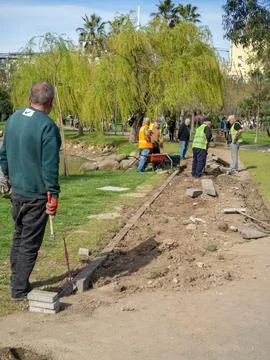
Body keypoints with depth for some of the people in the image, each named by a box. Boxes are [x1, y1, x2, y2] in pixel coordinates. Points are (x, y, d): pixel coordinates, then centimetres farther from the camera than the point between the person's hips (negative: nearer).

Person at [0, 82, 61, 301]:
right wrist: (54, 195, -15)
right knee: (30, 243, 3)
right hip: (36, 194, -7)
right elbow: (50, 166, -20)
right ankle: (20, 289, 11)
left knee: (19, 237, 21)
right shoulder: (47, 126, -18)